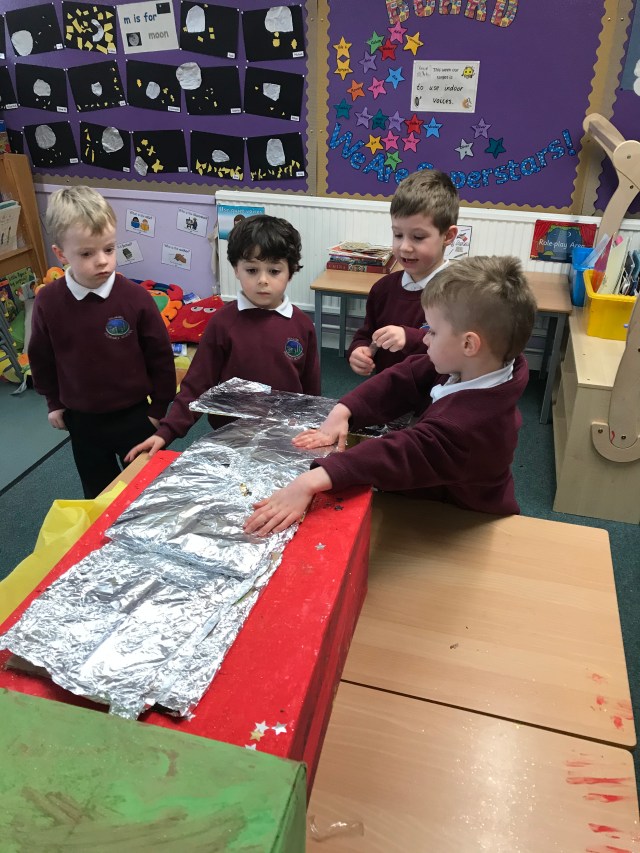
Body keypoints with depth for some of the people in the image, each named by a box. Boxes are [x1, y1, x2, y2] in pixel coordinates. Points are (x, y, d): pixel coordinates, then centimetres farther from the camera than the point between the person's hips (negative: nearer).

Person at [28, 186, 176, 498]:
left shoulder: (135, 296, -18)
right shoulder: (47, 301, -12)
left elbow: (160, 355, -8)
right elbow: (41, 357, 5)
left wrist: (160, 406, -3)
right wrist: (54, 402, 11)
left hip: (134, 415, -2)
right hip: (81, 420, 2)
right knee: (98, 492, 21)